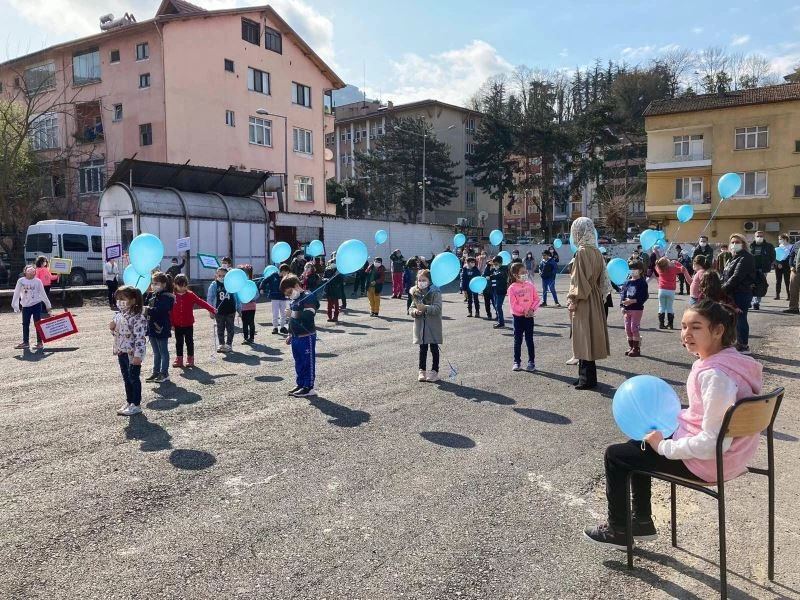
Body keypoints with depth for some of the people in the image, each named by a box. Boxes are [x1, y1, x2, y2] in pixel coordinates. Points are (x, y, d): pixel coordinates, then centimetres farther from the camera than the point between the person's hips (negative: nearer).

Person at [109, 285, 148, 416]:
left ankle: (136, 405, 11)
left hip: (132, 354, -8)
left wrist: (138, 355, -25)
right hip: (121, 352, 8)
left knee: (134, 378, 2)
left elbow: (140, 338, -22)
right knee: (126, 379, 16)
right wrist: (112, 328, -2)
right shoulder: (118, 316, 8)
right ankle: (129, 402, 28)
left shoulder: (138, 317, -19)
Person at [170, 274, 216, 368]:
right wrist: (171, 323, -3)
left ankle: (190, 359, 15)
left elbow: (201, 302, -10)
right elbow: (170, 311, -1)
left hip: (188, 324, -1)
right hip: (177, 325, 1)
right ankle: (179, 359, 20)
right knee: (179, 342, 11)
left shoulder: (190, 295, -5)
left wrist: (211, 309, -20)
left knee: (189, 342, 6)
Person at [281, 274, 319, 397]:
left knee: (308, 362, -1)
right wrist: (290, 334, 23)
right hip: (296, 336, 9)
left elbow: (309, 315, -26)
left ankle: (309, 387, 5)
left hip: (306, 336, -9)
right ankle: (300, 384, 24)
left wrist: (293, 314, -25)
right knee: (298, 362, 15)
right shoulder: (293, 300, 15)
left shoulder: (308, 297, -13)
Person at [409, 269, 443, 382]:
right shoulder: (416, 293, 6)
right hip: (420, 326, 4)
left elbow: (437, 308, -19)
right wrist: (415, 311, -14)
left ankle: (434, 371, 15)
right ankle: (422, 371, 19)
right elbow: (411, 308, 8)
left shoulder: (435, 293, -10)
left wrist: (425, 308, -31)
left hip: (433, 326, -4)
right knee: (422, 349, 11)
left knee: (434, 348, 6)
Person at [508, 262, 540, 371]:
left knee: (529, 339, 7)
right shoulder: (512, 288, -7)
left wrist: (532, 309, -13)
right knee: (517, 340, 6)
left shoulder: (530, 285, 2)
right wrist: (524, 311, -19)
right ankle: (517, 362, 14)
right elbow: (513, 304, -12)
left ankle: (532, 362, 14)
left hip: (529, 316, 2)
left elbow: (536, 299, 1)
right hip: (518, 316, -2)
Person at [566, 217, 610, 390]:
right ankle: (587, 376, 21)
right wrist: (601, 297, 16)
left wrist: (573, 300, -11)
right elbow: (601, 278, 12)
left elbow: (579, 280, -18)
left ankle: (587, 379, 6)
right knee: (590, 337, 13)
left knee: (584, 338, -1)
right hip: (595, 299, 8)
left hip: (584, 301, -8)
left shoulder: (582, 252, -16)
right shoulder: (596, 252, 8)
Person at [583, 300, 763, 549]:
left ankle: (617, 531, 23)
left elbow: (712, 444, -29)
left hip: (706, 461, -10)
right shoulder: (725, 360, 0)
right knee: (638, 444, 26)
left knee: (615, 455, 3)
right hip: (703, 443, 10)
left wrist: (664, 446, -18)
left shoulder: (716, 376, -30)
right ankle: (642, 521, 34)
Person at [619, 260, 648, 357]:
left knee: (634, 328, -6)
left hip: (637, 309, -6)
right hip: (626, 309, 6)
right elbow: (622, 293, 9)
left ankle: (636, 349, 5)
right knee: (628, 329, 10)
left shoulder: (642, 283, -6)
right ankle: (631, 347, 22)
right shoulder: (627, 282, 10)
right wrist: (622, 305, -3)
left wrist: (633, 301, -24)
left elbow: (644, 296, -13)